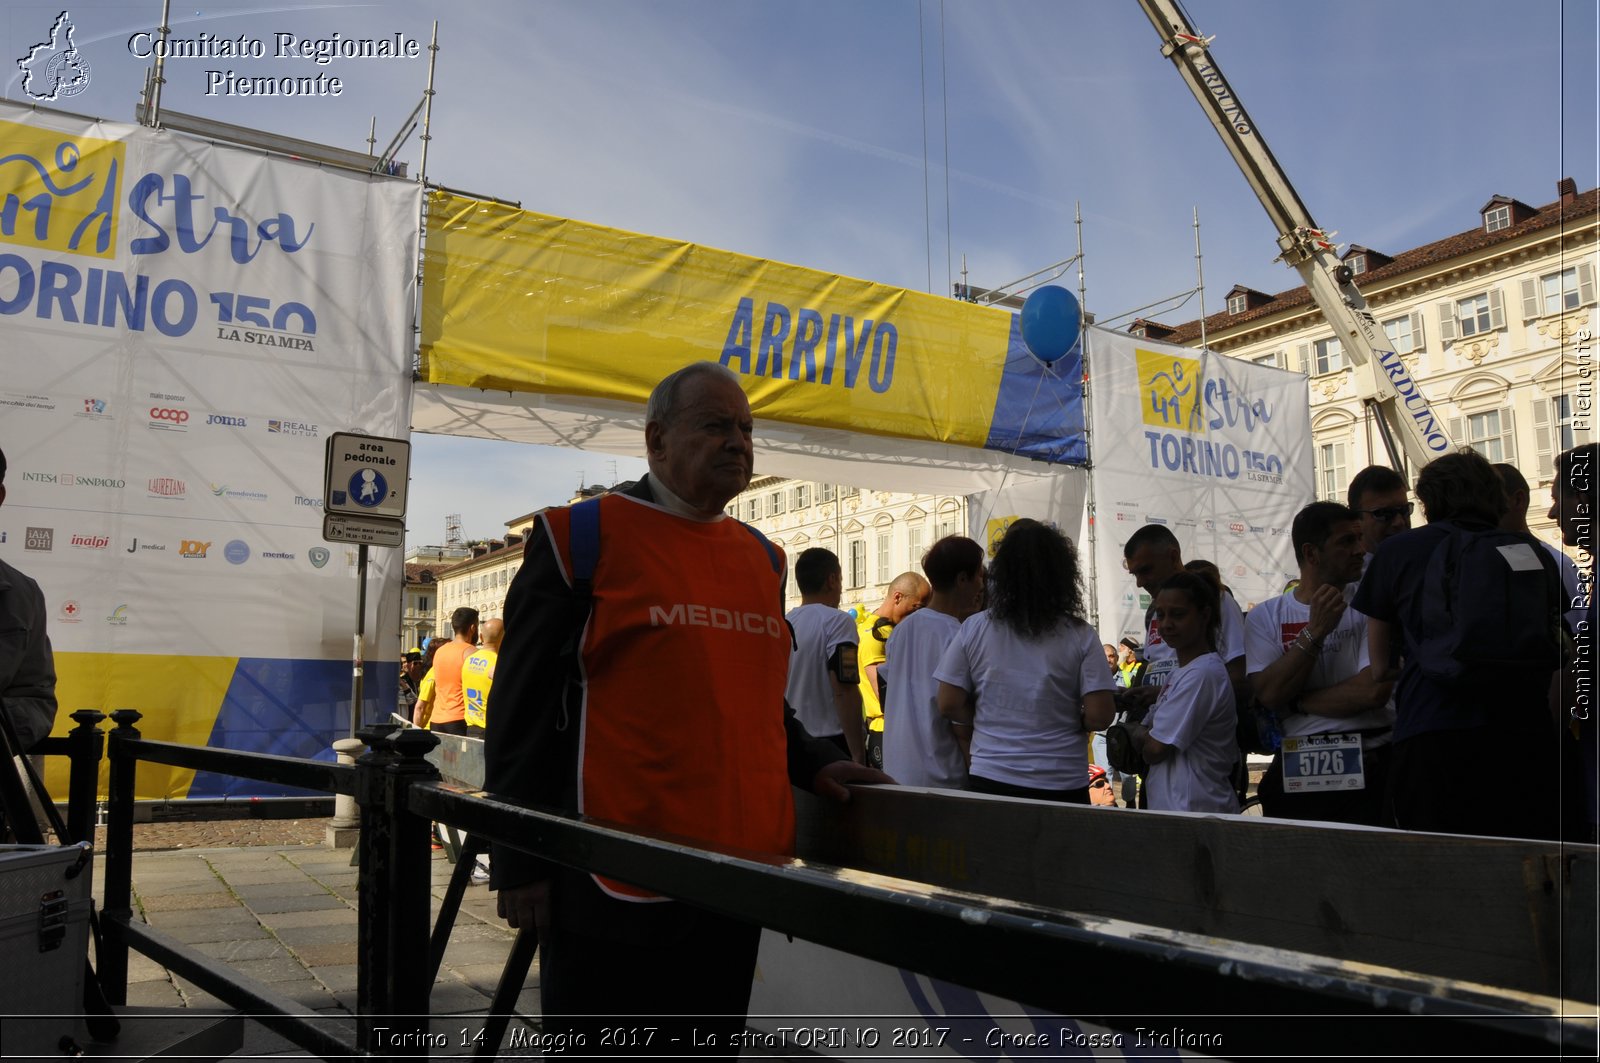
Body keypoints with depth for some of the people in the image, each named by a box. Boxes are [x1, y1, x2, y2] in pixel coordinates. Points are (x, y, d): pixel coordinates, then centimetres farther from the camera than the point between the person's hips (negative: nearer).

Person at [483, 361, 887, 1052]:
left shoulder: (763, 558, 14)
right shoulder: (582, 538, -4)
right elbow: (523, 706, -4)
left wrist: (811, 762, 8)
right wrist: (520, 863, -7)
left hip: (739, 878, 6)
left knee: (712, 1044, 16)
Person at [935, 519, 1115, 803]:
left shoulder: (974, 629, -4)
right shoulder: (1080, 636, -8)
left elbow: (949, 705, -1)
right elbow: (1099, 716, -10)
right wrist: (1066, 722, 10)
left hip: (989, 779, 1)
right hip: (1061, 783, -1)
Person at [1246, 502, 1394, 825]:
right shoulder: (1266, 617, 5)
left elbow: (1374, 691, -13)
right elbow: (1269, 694, -9)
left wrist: (1298, 703, -6)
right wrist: (1315, 631, -11)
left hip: (1368, 770, -1)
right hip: (1296, 771, 2)